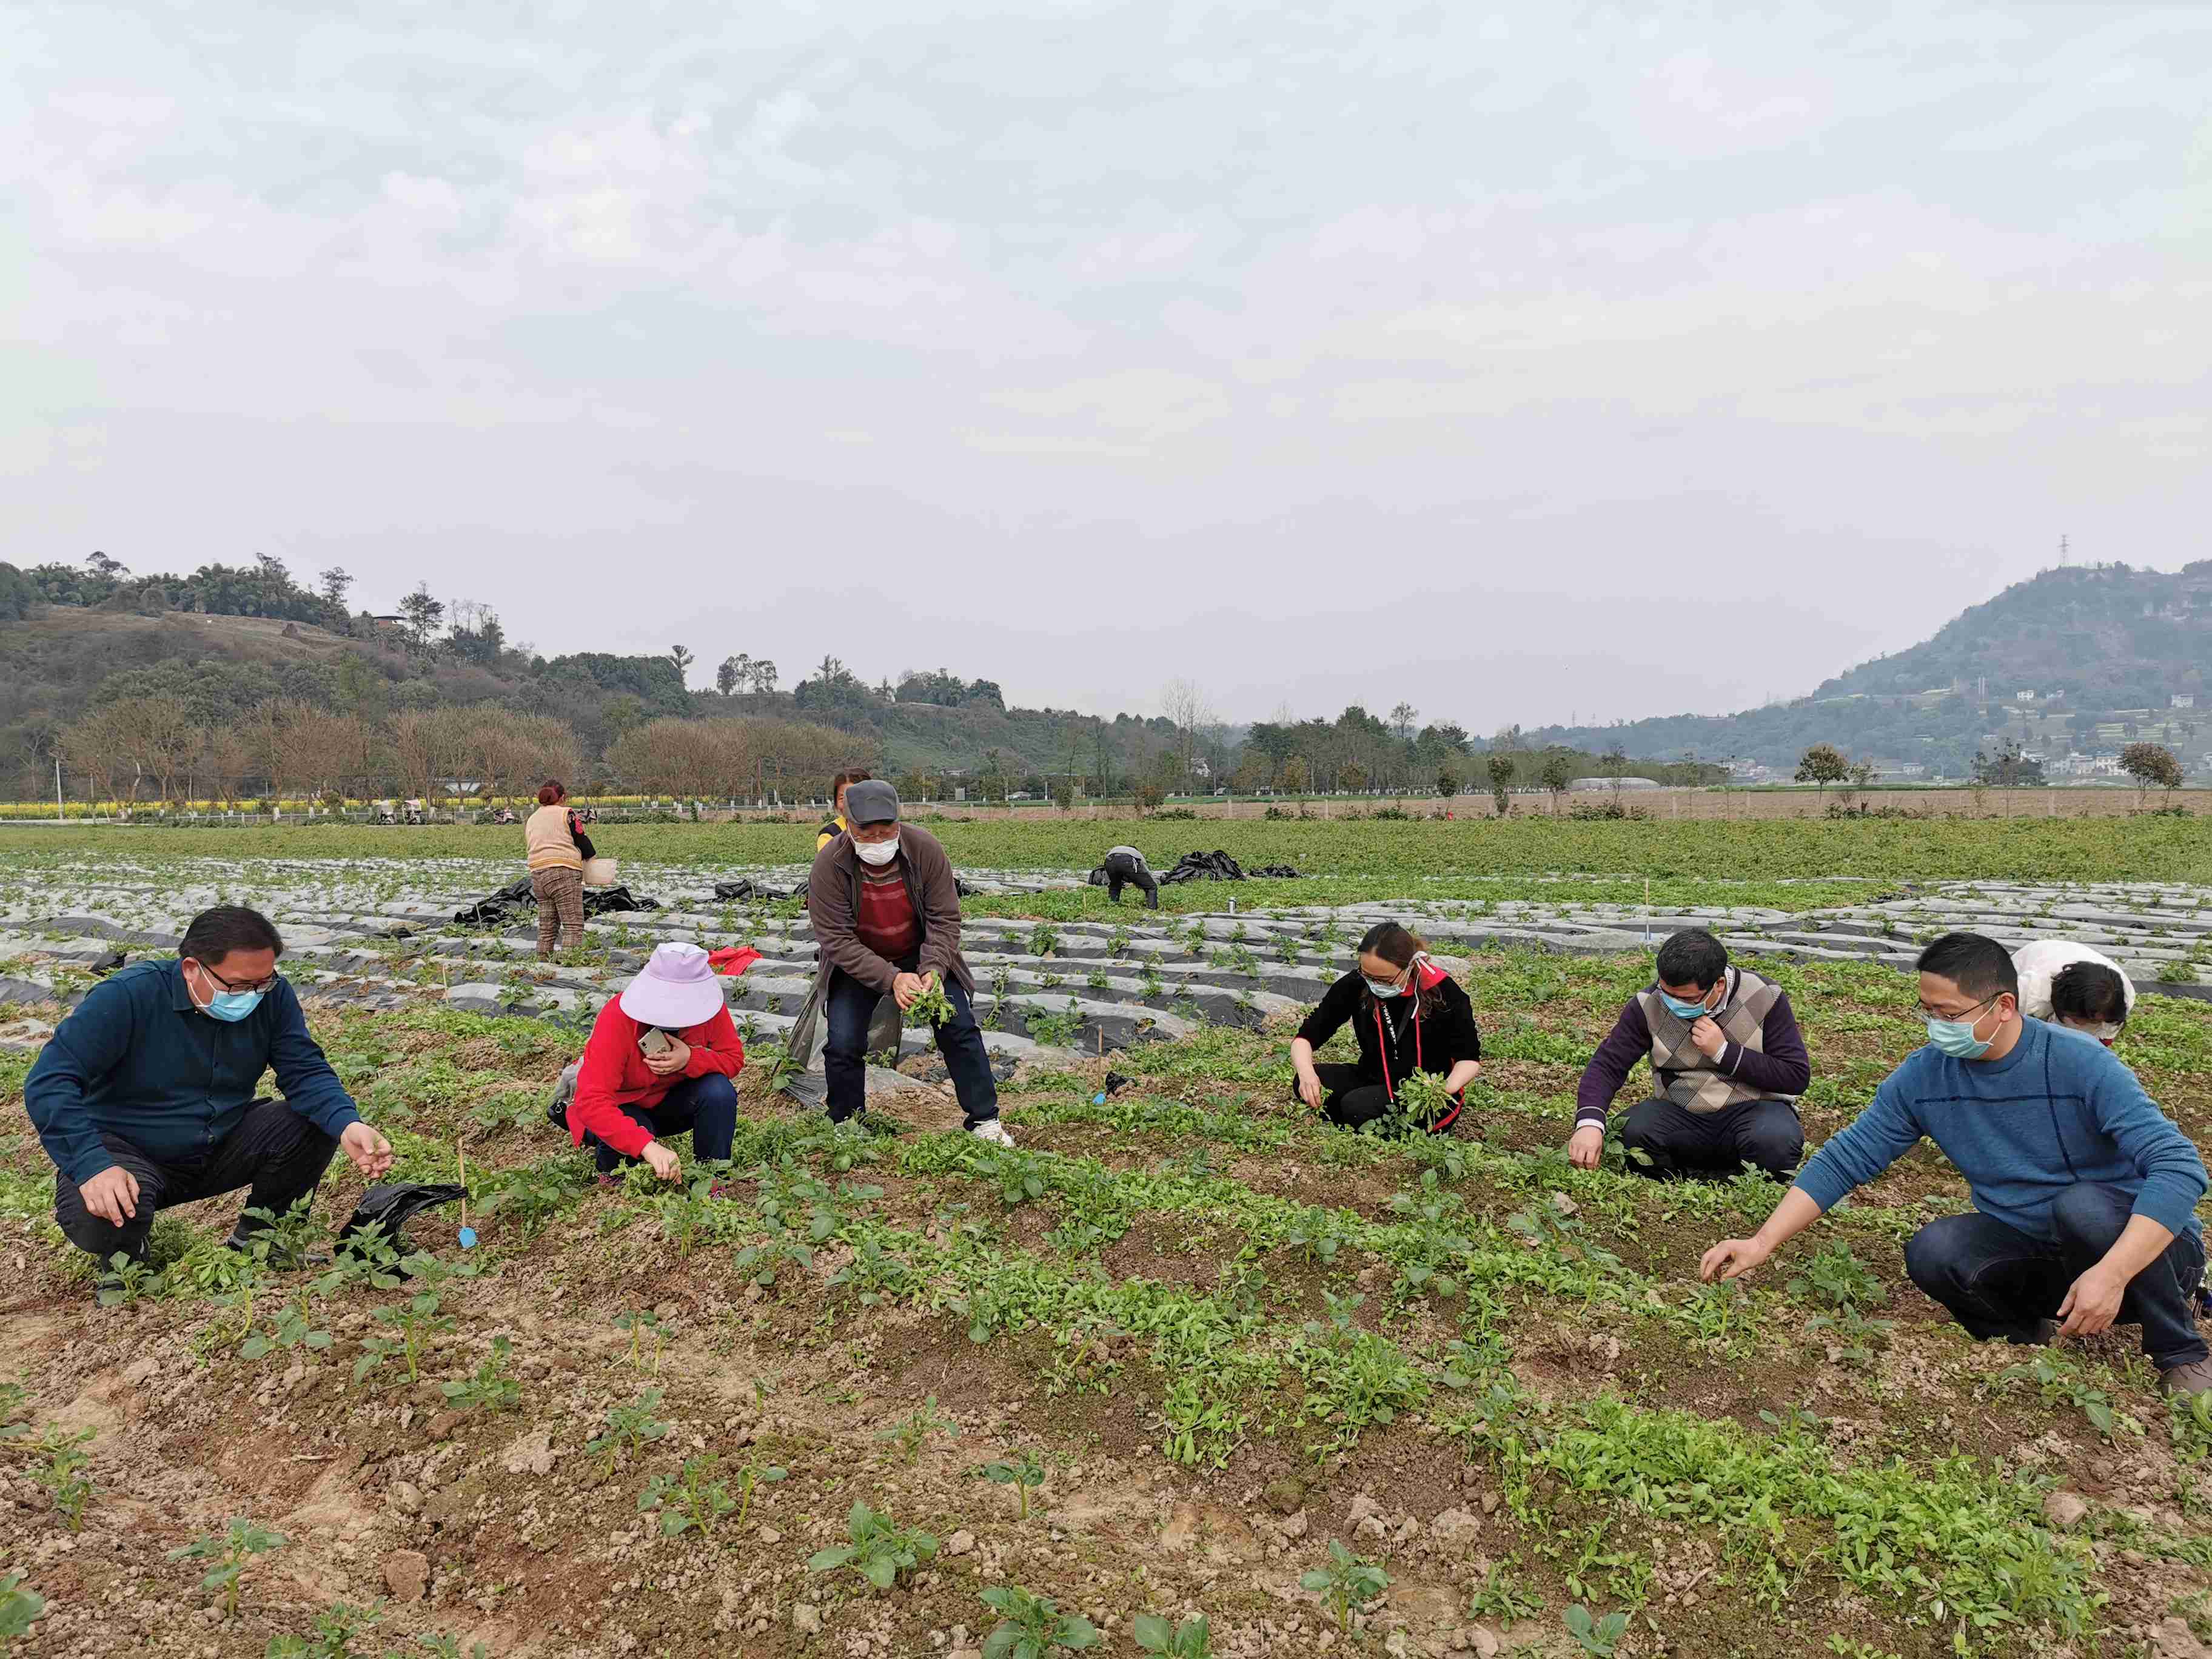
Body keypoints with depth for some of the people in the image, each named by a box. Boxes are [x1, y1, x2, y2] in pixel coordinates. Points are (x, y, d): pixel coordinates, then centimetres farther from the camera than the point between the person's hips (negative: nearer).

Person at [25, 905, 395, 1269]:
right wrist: (92, 1165, -39)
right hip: (130, 1152, -4)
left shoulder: (271, 995, -11)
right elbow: (48, 1082, -26)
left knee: (317, 1125, -19)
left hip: (224, 1144, 4)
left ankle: (255, 1233, 7)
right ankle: (125, 1256, 4)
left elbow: (306, 1071, -14)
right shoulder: (128, 997, -23)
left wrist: (348, 1126, -35)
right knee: (98, 1217, -36)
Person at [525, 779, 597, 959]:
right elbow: (582, 841, -1)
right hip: (564, 874, -7)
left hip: (537, 875, 7)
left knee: (546, 927, 13)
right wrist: (593, 855, 19)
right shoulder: (566, 814, 0)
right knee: (573, 926, -8)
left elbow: (532, 847, 19)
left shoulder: (531, 819, 20)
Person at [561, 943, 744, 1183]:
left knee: (719, 1091, -26)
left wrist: (691, 1060, -33)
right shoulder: (618, 1018, -33)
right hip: (621, 1108, -3)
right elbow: (591, 1102, -41)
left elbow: (734, 1058, -9)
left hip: (670, 1102, 3)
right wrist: (647, 1145, -55)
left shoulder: (709, 1005, -22)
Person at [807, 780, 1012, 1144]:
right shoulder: (829, 865, -26)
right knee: (843, 1044, -11)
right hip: (857, 963, -1)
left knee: (959, 1029, -6)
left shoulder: (925, 848, -22)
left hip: (922, 954, 1)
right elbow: (837, 940, -26)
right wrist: (891, 979, -36)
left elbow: (945, 919, -16)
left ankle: (985, 1121, 7)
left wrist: (933, 969, -32)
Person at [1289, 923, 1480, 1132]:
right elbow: (1305, 1038, -9)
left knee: (1357, 1107, -31)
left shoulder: (1443, 992, -18)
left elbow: (1469, 1059, -9)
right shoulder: (1356, 985, -12)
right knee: (1303, 1084, -21)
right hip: (1376, 1082, 4)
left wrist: (1445, 1091, -31)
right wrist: (1306, 1073, -32)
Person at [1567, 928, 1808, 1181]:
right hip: (1680, 1114, 1)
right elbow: (1608, 1064, -10)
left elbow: (1798, 1077, -10)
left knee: (1777, 1139, -35)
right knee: (1631, 1130, -29)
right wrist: (1589, 1124, -28)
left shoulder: (1764, 998, -11)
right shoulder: (1649, 1004, -9)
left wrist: (1724, 1051, -20)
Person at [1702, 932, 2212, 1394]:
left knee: (2084, 1205, -35)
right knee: (1932, 1251, -26)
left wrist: (2111, 1273, -40)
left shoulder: (2082, 1064, -20)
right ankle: (2036, 1339, 2)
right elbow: (1844, 1161, -6)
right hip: (2035, 1256, 3)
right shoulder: (1922, 1076, -8)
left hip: (2144, 1253, -2)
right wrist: (1763, 1243, -15)